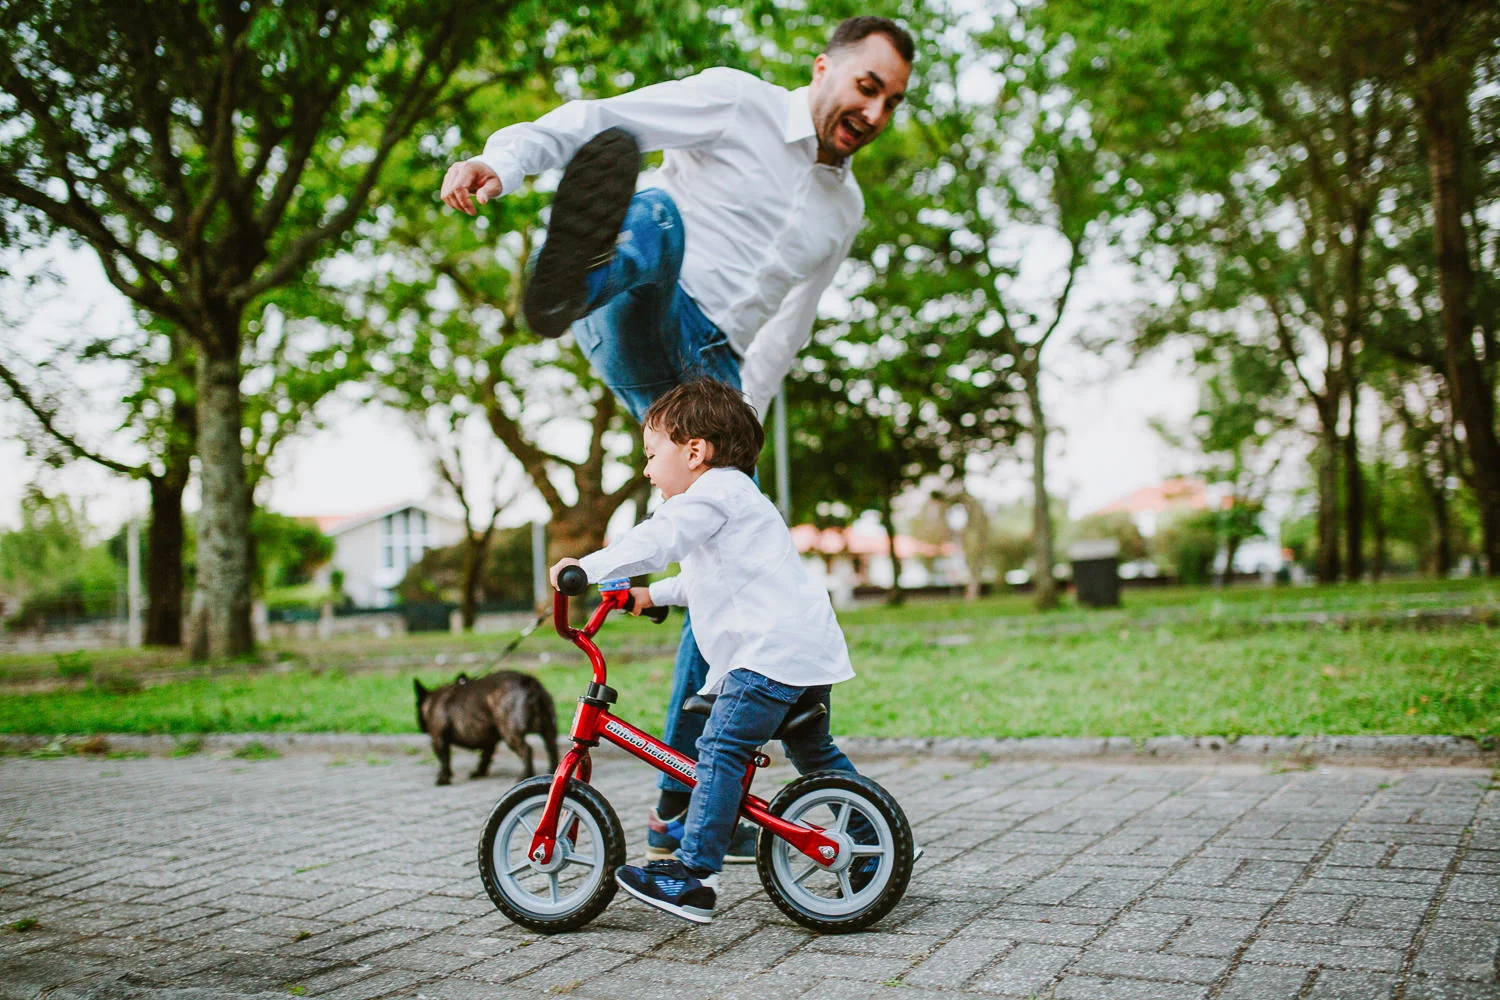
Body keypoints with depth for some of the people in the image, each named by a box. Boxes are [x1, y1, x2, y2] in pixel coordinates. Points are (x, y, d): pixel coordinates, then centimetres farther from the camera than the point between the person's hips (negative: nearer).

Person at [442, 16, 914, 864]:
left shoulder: (845, 211, 20)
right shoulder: (736, 102, 3)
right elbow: (597, 120, -7)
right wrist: (502, 159, -25)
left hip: (708, 377, 5)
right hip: (640, 335, -5)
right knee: (650, 213, -36)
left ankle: (683, 807, 9)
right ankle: (576, 278, -74)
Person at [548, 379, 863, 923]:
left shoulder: (714, 492, -5)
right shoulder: (735, 495, 28)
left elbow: (656, 541, -21)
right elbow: (705, 578, 40)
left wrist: (586, 567, -22)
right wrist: (654, 593, 38)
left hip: (773, 649, -11)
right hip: (810, 651, 11)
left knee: (720, 751, -13)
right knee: (815, 754, 21)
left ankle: (693, 877, -15)